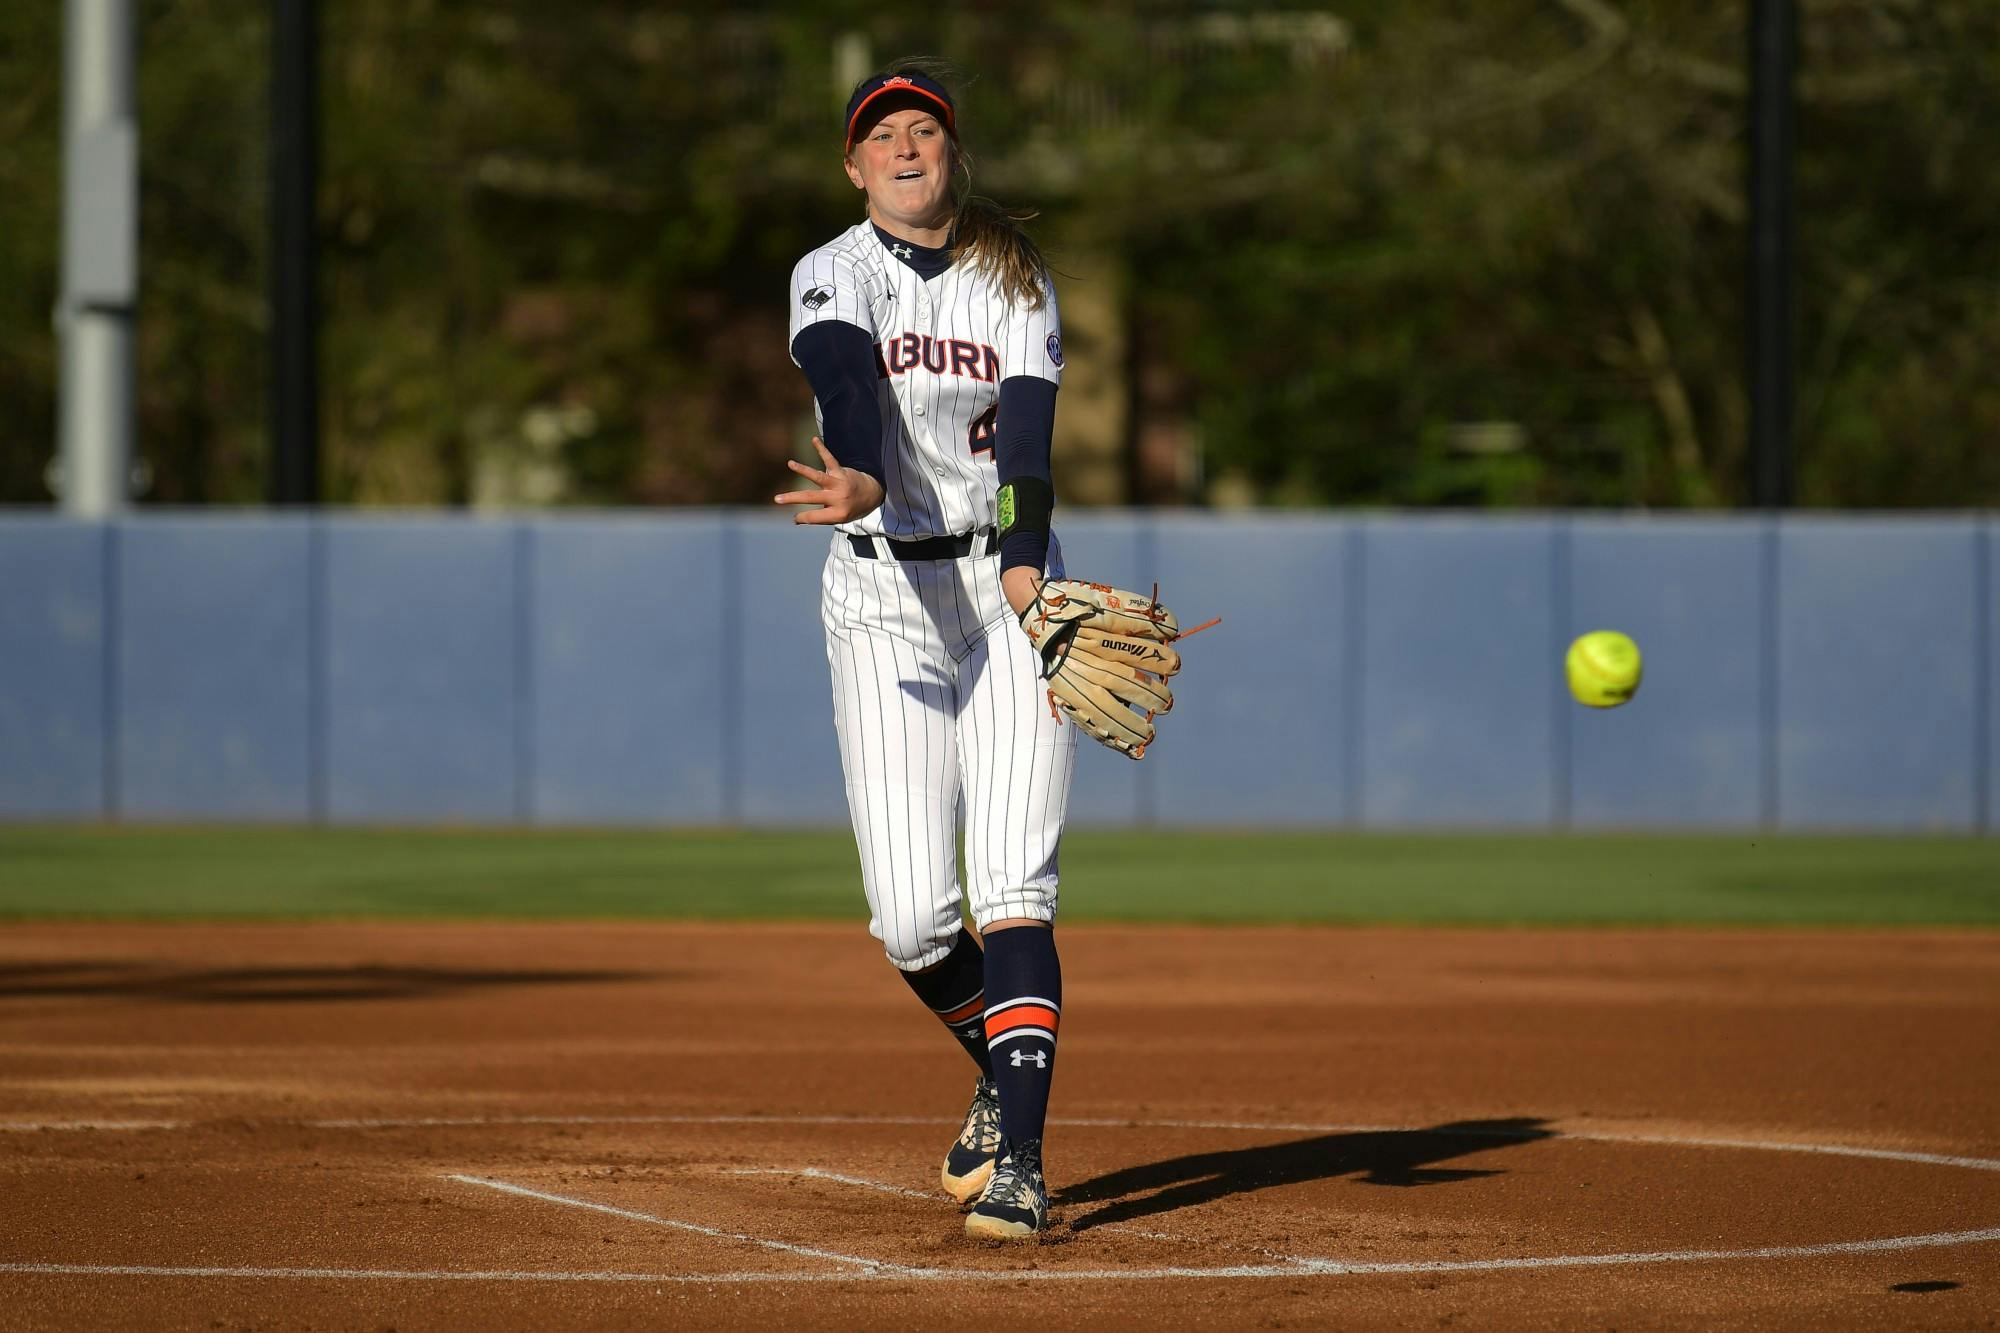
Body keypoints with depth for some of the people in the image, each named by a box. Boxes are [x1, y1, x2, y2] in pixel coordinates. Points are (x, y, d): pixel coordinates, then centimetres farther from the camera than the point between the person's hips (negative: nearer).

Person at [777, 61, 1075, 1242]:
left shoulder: (1014, 278, 2)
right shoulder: (834, 277, -3)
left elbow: (1029, 437, -13)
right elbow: (848, 381, -26)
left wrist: (1027, 591, -30)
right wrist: (863, 484, -49)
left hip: (1012, 583, 0)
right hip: (885, 595, 0)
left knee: (1012, 891, -14)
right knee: (912, 915, -7)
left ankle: (1020, 1159, -18)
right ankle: (1005, 1075, 22)